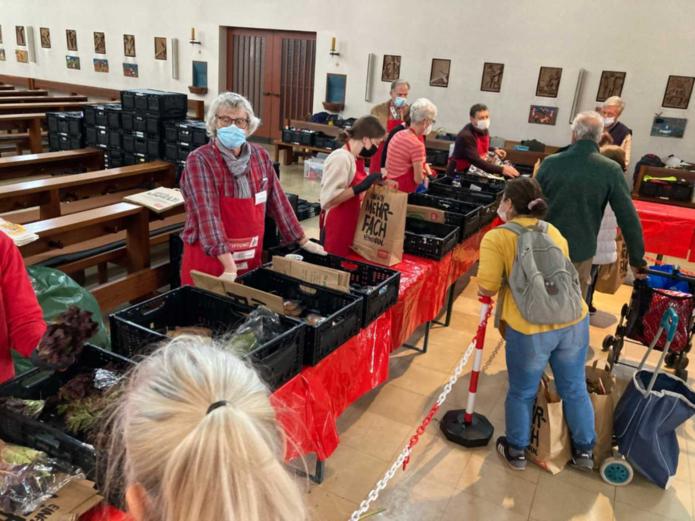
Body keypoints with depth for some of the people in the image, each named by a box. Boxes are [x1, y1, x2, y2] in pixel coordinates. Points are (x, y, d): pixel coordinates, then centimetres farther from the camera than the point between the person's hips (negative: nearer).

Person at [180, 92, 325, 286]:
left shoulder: (260, 157, 2)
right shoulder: (199, 160, -13)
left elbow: (278, 201, 10)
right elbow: (208, 215, -24)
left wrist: (303, 241, 11)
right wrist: (230, 267, -33)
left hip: (250, 261, 5)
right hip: (208, 262, -4)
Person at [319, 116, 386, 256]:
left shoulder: (357, 158, 8)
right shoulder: (341, 158, -19)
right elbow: (328, 199, -26)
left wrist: (374, 182, 9)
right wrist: (360, 187, -26)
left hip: (350, 226, 9)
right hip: (336, 229, -9)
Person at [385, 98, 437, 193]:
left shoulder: (398, 134, 5)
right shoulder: (417, 144, -19)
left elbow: (387, 166, 13)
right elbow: (418, 179, -17)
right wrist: (424, 175, 5)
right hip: (405, 190, -9)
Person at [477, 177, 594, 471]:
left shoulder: (496, 238, -5)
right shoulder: (553, 231, 14)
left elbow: (487, 289, -10)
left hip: (531, 329, -5)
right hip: (574, 320, 5)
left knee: (521, 393, 17)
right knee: (575, 388, 23)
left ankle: (516, 451, 37)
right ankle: (584, 450, 42)